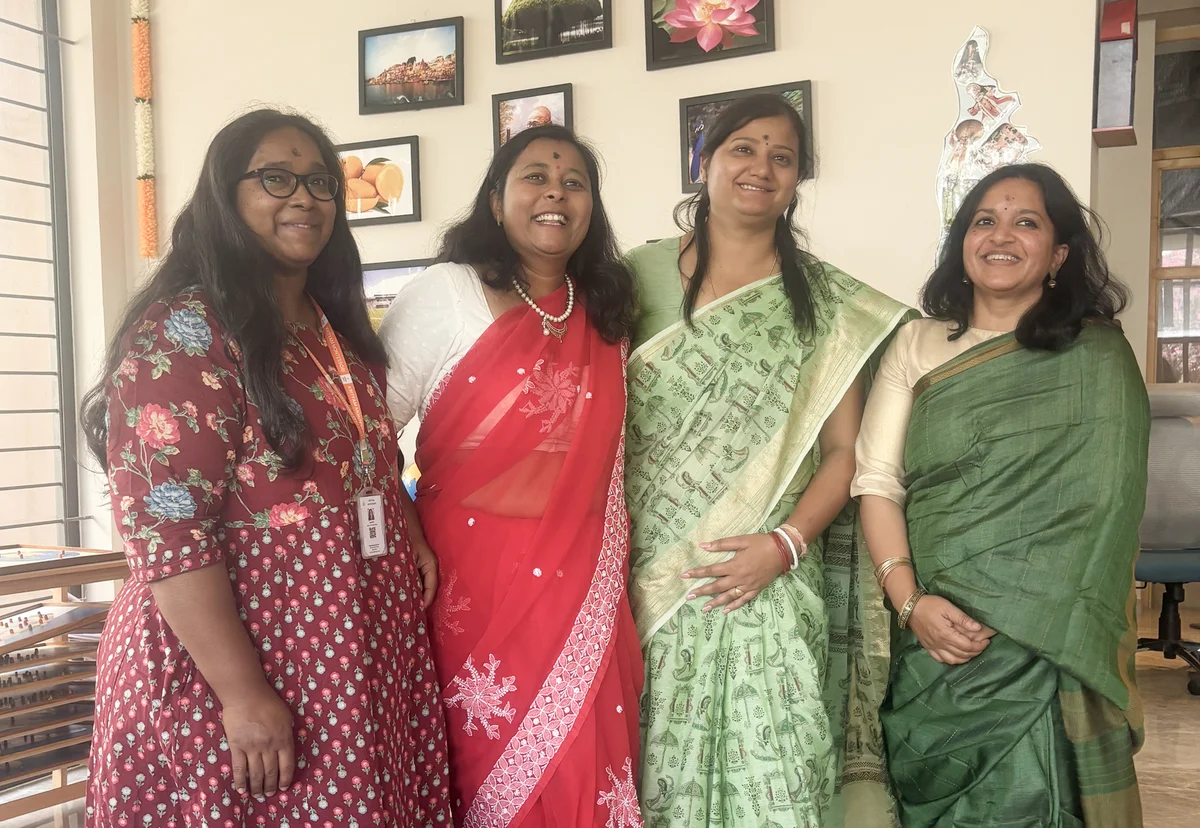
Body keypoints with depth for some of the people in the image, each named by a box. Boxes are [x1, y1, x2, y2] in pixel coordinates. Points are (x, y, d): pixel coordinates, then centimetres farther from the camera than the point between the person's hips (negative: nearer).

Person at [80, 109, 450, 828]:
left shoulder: (339, 331, 11)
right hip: (229, 667, -7)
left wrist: (414, 540, 3)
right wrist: (244, 695, -21)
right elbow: (166, 533, -20)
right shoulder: (183, 332, -13)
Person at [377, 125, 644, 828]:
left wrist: (618, 568, 12)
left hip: (586, 588, 4)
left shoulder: (605, 313, 10)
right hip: (479, 583, -4)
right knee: (496, 766, 8)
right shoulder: (443, 295, -6)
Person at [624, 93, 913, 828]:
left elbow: (843, 450, 5)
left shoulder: (828, 302, 6)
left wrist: (785, 544, -10)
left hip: (765, 590, 0)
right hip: (644, 587, 1)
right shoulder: (643, 274, 6)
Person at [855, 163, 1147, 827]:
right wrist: (911, 601, -11)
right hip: (931, 640, 2)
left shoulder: (1097, 359, 0)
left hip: (1047, 647, -2)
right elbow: (875, 481, 1)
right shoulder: (917, 345, 7)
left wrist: (1003, 623, -11)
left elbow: (1104, 509, -3)